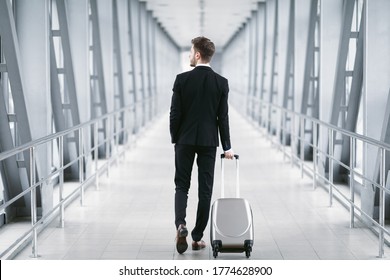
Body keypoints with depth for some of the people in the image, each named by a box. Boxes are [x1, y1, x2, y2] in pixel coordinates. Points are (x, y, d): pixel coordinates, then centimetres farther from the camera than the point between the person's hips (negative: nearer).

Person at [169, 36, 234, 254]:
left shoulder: (182, 79, -8)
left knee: (182, 185, 9)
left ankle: (181, 224, -15)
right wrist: (227, 147, 4)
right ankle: (198, 237, 9)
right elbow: (223, 117, -3)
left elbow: (175, 113, -6)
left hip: (185, 140, -1)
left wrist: (175, 138, 8)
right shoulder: (221, 82, -4)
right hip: (209, 141, 1)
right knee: (205, 189, 7)